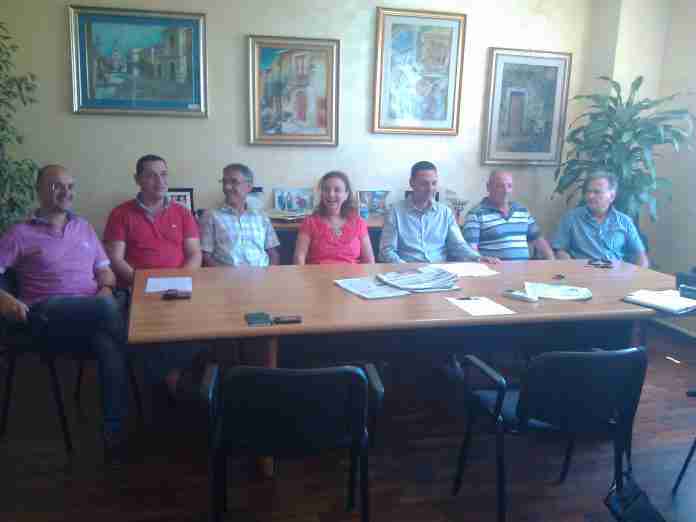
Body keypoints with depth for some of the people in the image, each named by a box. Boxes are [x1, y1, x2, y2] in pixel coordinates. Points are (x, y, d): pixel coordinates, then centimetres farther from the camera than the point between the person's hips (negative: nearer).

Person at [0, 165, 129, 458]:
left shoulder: (83, 227, 23)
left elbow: (104, 268, 23)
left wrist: (106, 289, 1)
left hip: (91, 315, 3)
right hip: (48, 314, -3)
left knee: (108, 343, -34)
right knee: (106, 309, -36)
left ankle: (115, 428, -31)